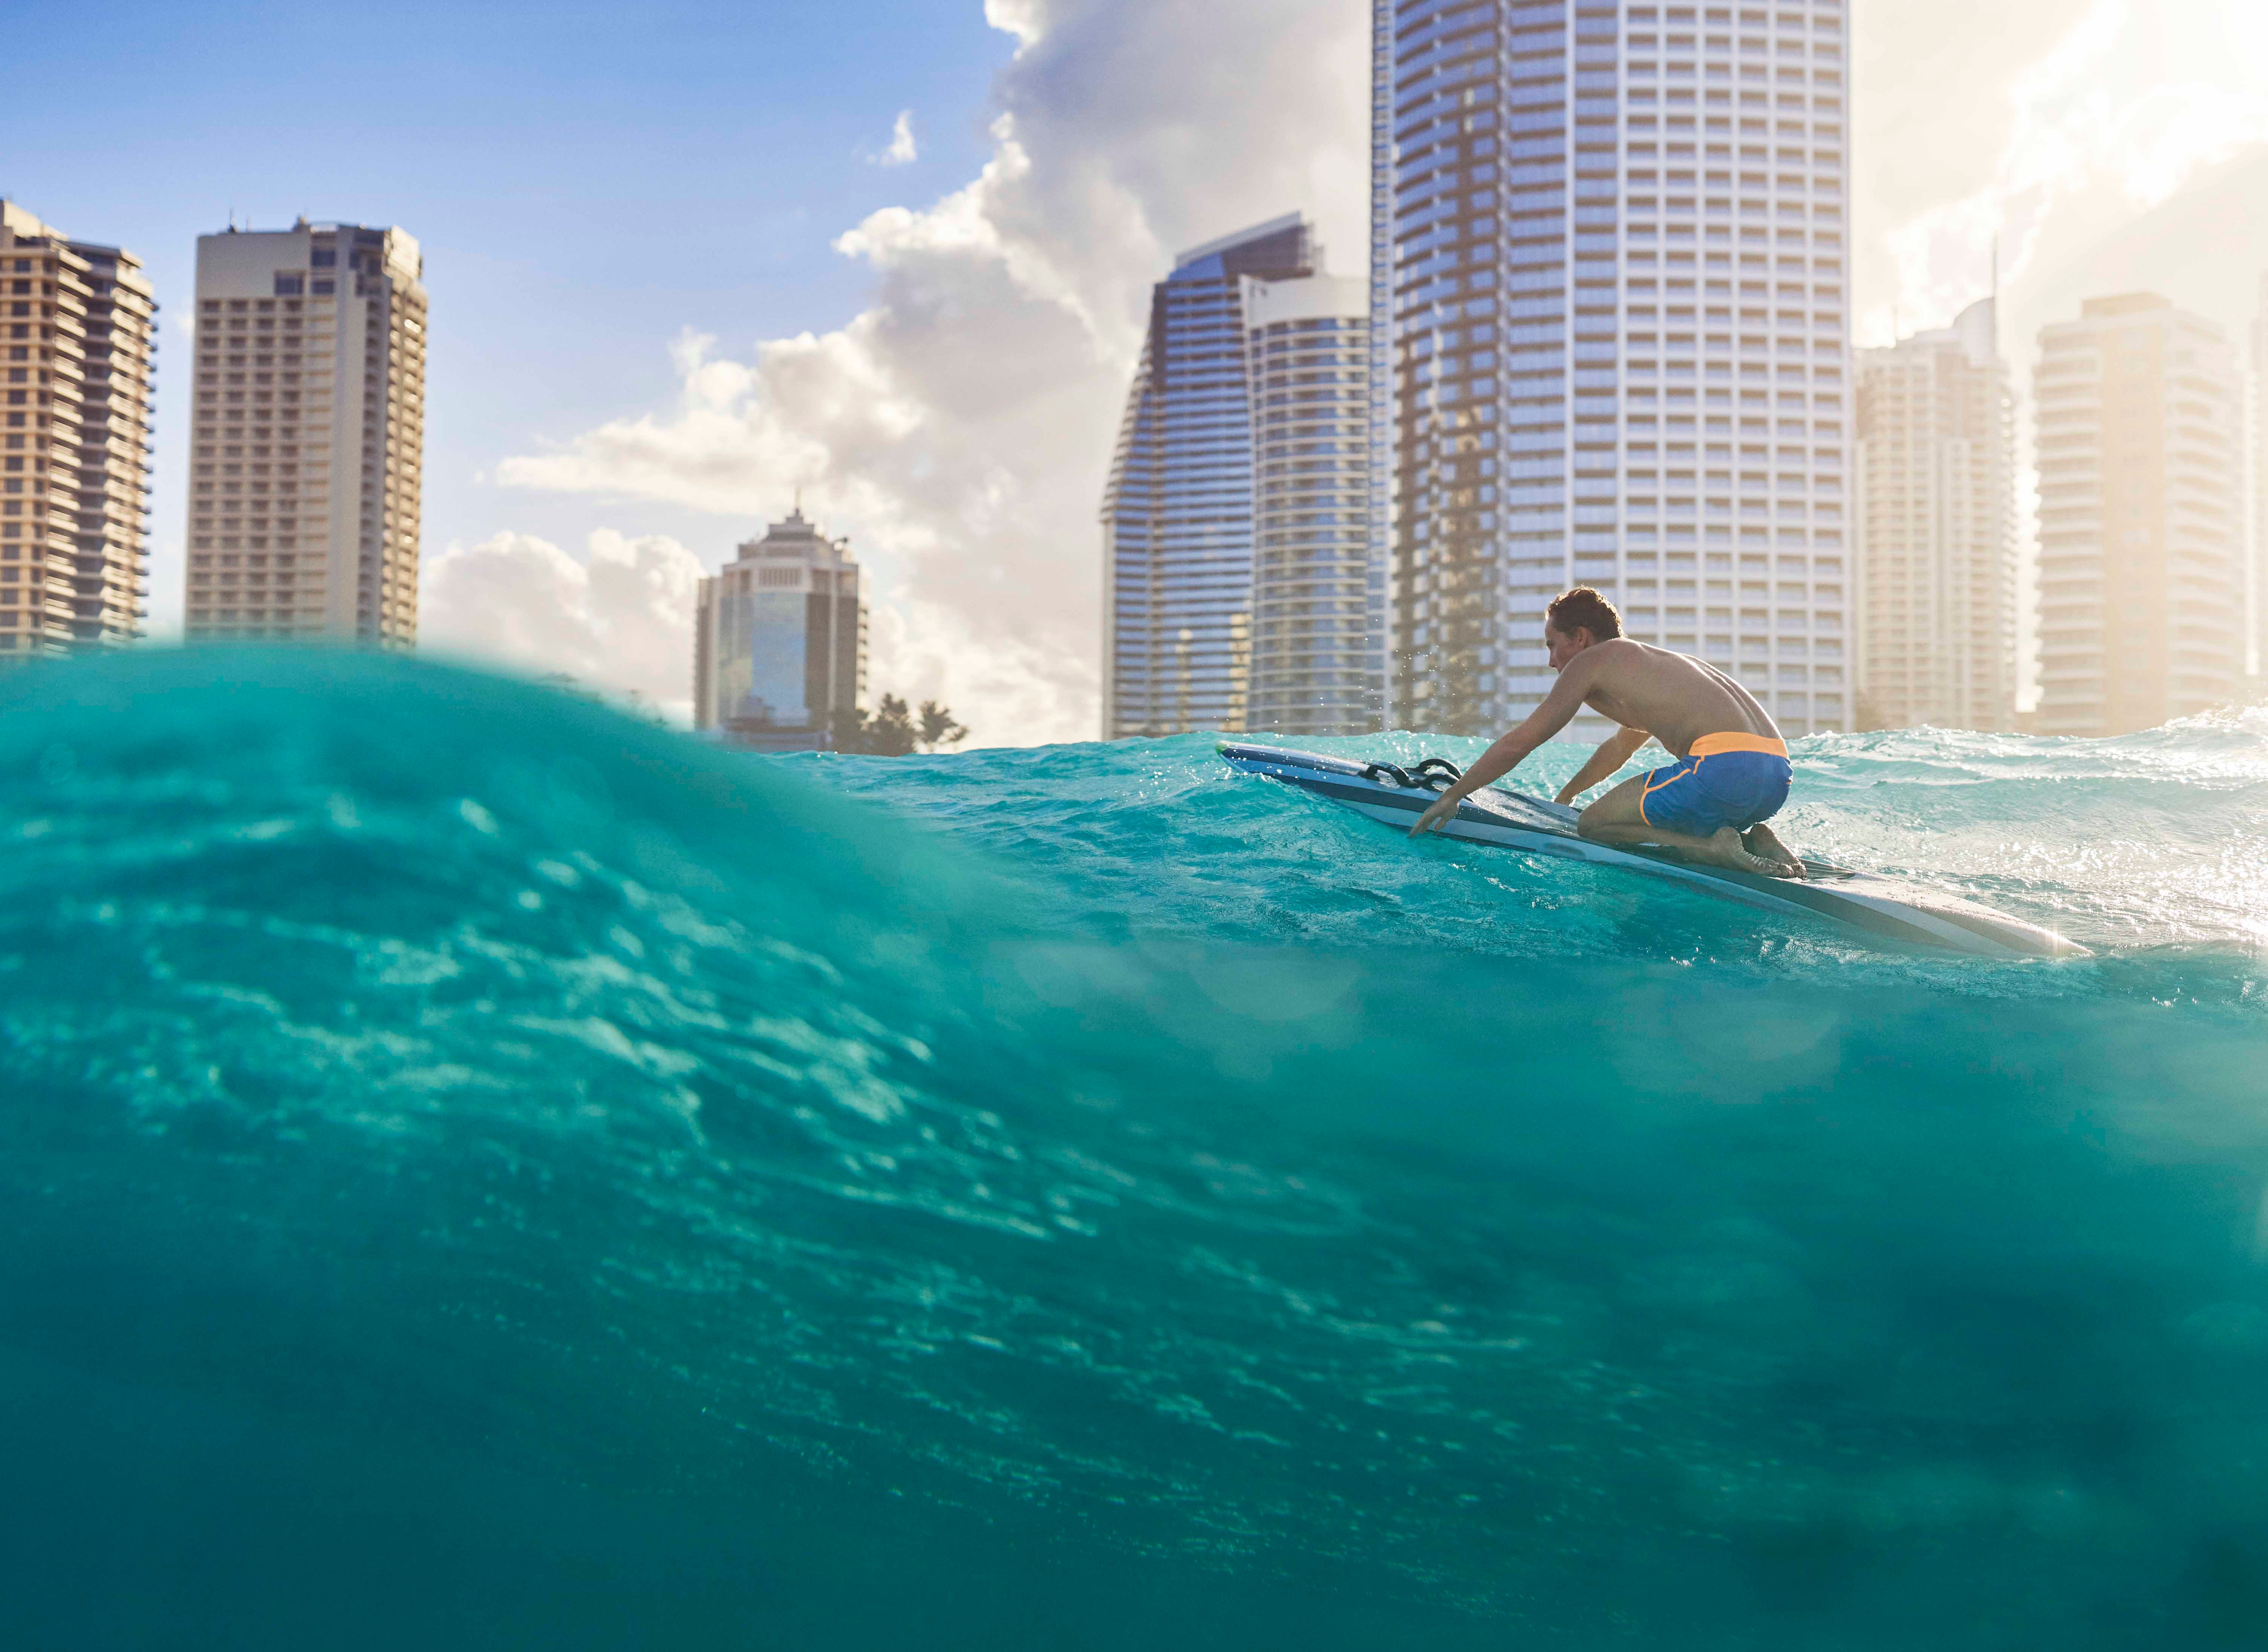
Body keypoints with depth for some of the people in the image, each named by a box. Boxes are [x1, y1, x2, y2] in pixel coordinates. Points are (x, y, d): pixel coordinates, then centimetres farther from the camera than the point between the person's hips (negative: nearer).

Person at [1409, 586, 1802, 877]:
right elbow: (1621, 746, 52)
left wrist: (1451, 797, 19)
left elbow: (1519, 743, 9)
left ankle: (1715, 847, -11)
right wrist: (1565, 796, 66)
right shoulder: (1651, 664, 33)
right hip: (1777, 777, 8)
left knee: (1592, 825, 7)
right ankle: (1752, 839, 7)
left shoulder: (1592, 660, 8)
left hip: (1727, 766, -8)